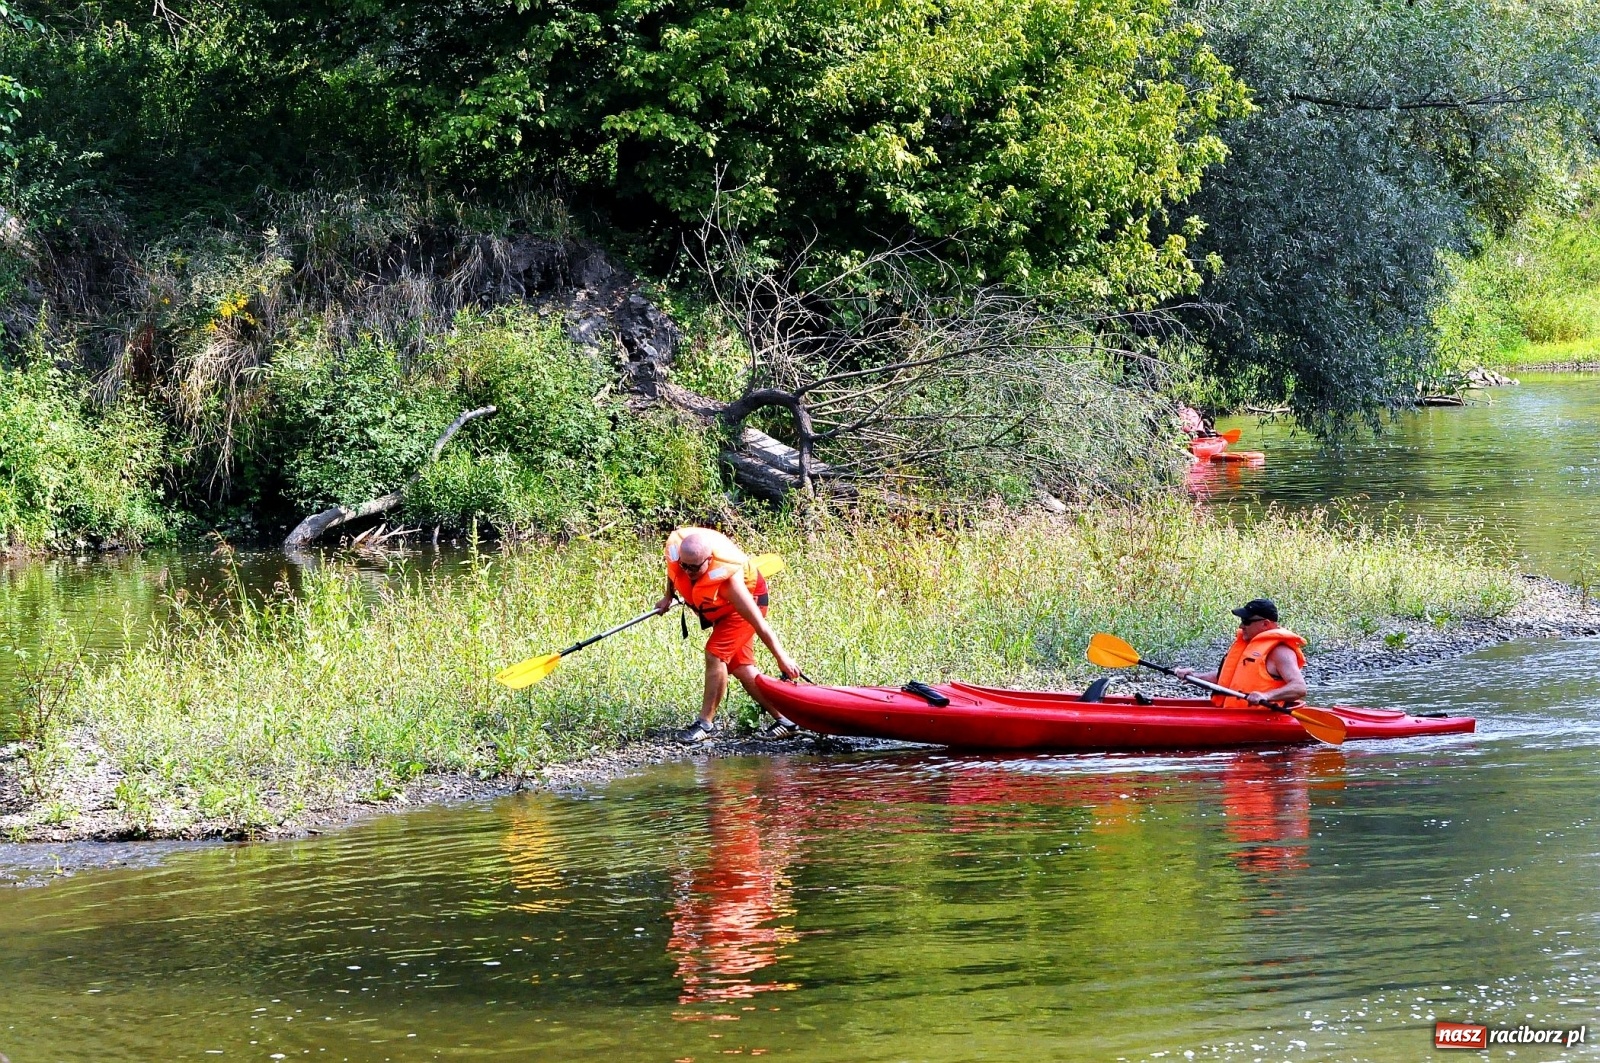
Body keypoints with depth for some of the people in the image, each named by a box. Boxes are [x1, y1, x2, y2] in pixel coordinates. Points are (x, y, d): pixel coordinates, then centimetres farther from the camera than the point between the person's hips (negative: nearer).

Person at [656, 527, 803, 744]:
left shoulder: (727, 578, -42)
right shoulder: (674, 547, -28)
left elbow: (759, 622, -34)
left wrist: (781, 658, -29)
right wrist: (668, 596, 15)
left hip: (747, 601, -7)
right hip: (720, 608, 7)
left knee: (715, 654, -21)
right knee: (741, 666, 7)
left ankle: (706, 724, -11)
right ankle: (784, 720, 14)